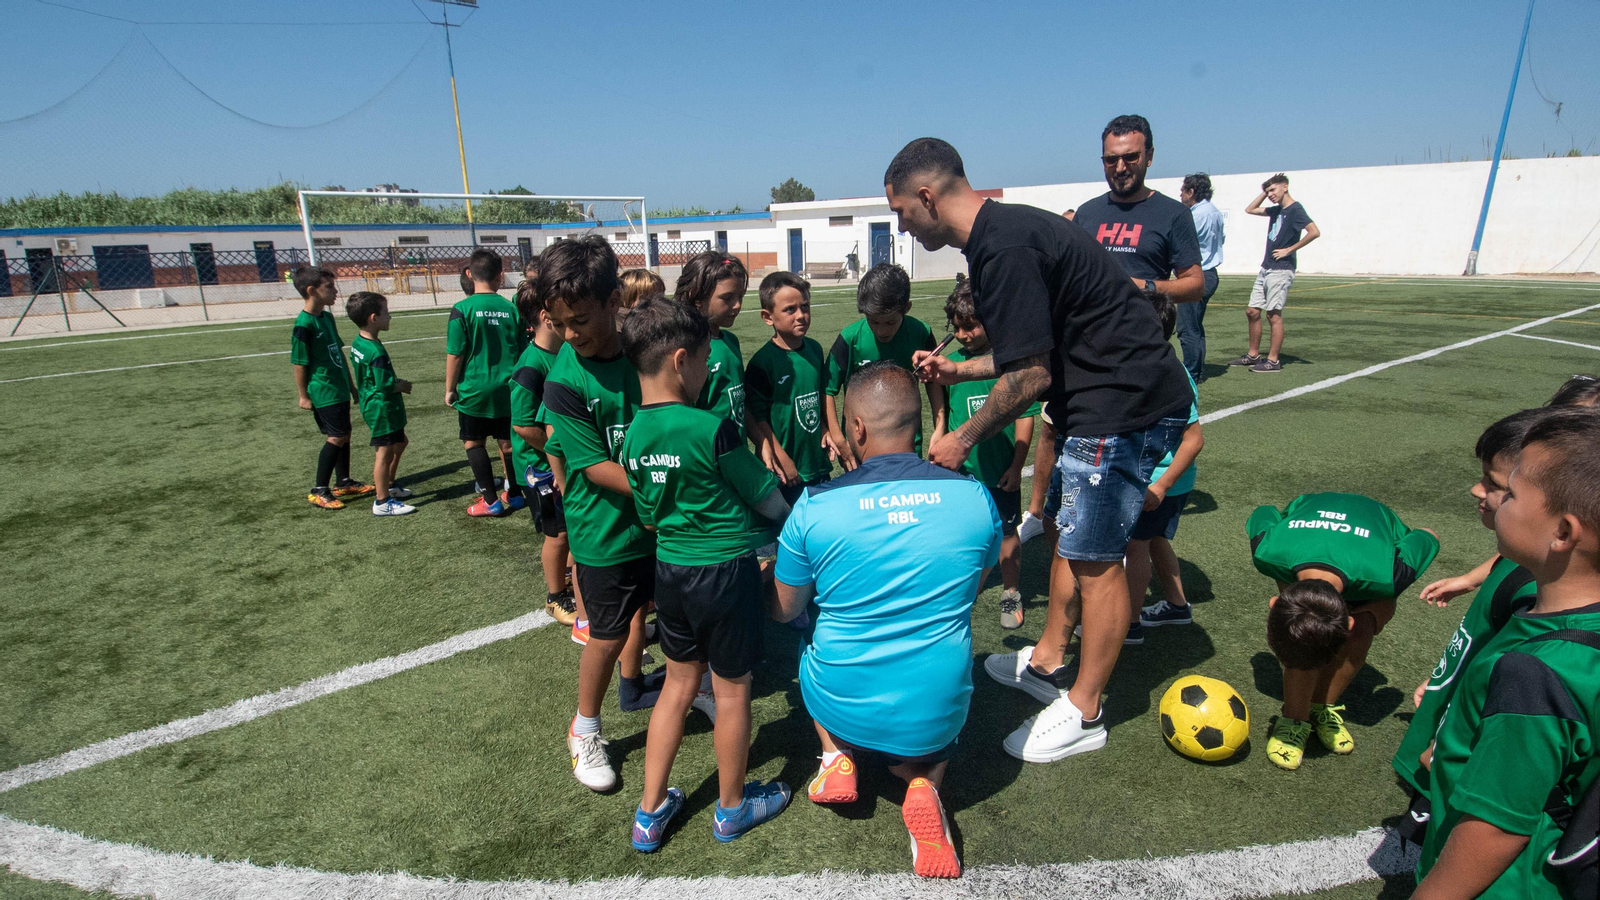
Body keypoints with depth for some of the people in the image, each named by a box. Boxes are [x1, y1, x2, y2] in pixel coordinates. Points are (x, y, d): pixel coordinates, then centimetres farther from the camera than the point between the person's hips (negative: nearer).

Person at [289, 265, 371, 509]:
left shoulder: (327, 317, 8)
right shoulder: (304, 324, -18)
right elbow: (299, 363, -14)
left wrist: (350, 384, 20)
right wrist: (304, 396, -11)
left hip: (339, 389, 9)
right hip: (323, 393, -9)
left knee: (344, 434, 14)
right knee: (336, 437, -7)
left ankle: (344, 482, 27)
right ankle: (319, 491, 3)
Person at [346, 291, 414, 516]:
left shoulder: (358, 343, 6)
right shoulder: (376, 351, -24)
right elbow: (385, 385, -24)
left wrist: (396, 382, 8)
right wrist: (403, 386, -6)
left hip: (371, 404, 10)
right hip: (382, 407, -10)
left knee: (399, 443, 24)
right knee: (384, 452, -1)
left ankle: (389, 486, 36)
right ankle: (382, 502, 8)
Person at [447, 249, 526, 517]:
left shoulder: (462, 309, -10)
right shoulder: (511, 309, -1)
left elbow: (455, 355, -9)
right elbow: (522, 352, 6)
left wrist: (449, 389, 2)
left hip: (474, 390, -3)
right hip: (508, 389, 3)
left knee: (473, 442, 10)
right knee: (507, 442, 13)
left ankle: (491, 501, 10)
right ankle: (514, 494, 23)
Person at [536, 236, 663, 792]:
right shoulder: (564, 382, -20)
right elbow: (598, 468, -21)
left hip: (653, 517, 5)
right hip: (604, 531, -5)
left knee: (641, 606, 24)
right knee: (608, 635, 7)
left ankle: (632, 685, 51)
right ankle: (584, 730, 32)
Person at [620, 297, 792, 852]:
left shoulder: (634, 434, -2)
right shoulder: (712, 429, -22)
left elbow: (649, 517, 8)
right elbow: (769, 501, -10)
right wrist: (788, 517, 11)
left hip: (669, 570, 6)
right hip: (726, 571, -6)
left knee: (679, 685, 21)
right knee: (731, 691, 14)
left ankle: (650, 813, 32)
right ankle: (732, 808, 35)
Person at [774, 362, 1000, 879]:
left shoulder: (813, 506, -15)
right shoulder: (976, 498, -10)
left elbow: (786, 611, 1)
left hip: (842, 706, 0)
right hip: (937, 716, 1)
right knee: (930, 751, 36)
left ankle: (837, 757, 15)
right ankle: (923, 783, 3)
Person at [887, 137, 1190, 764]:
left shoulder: (1003, 247, -21)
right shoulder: (1004, 231, 12)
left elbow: (1030, 374, -21)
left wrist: (965, 439, -9)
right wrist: (958, 371, 18)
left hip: (1123, 404, -10)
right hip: (1112, 396, 11)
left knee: (1094, 557, 0)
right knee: (1068, 533, 18)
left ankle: (1083, 713, 17)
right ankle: (1047, 662, 36)